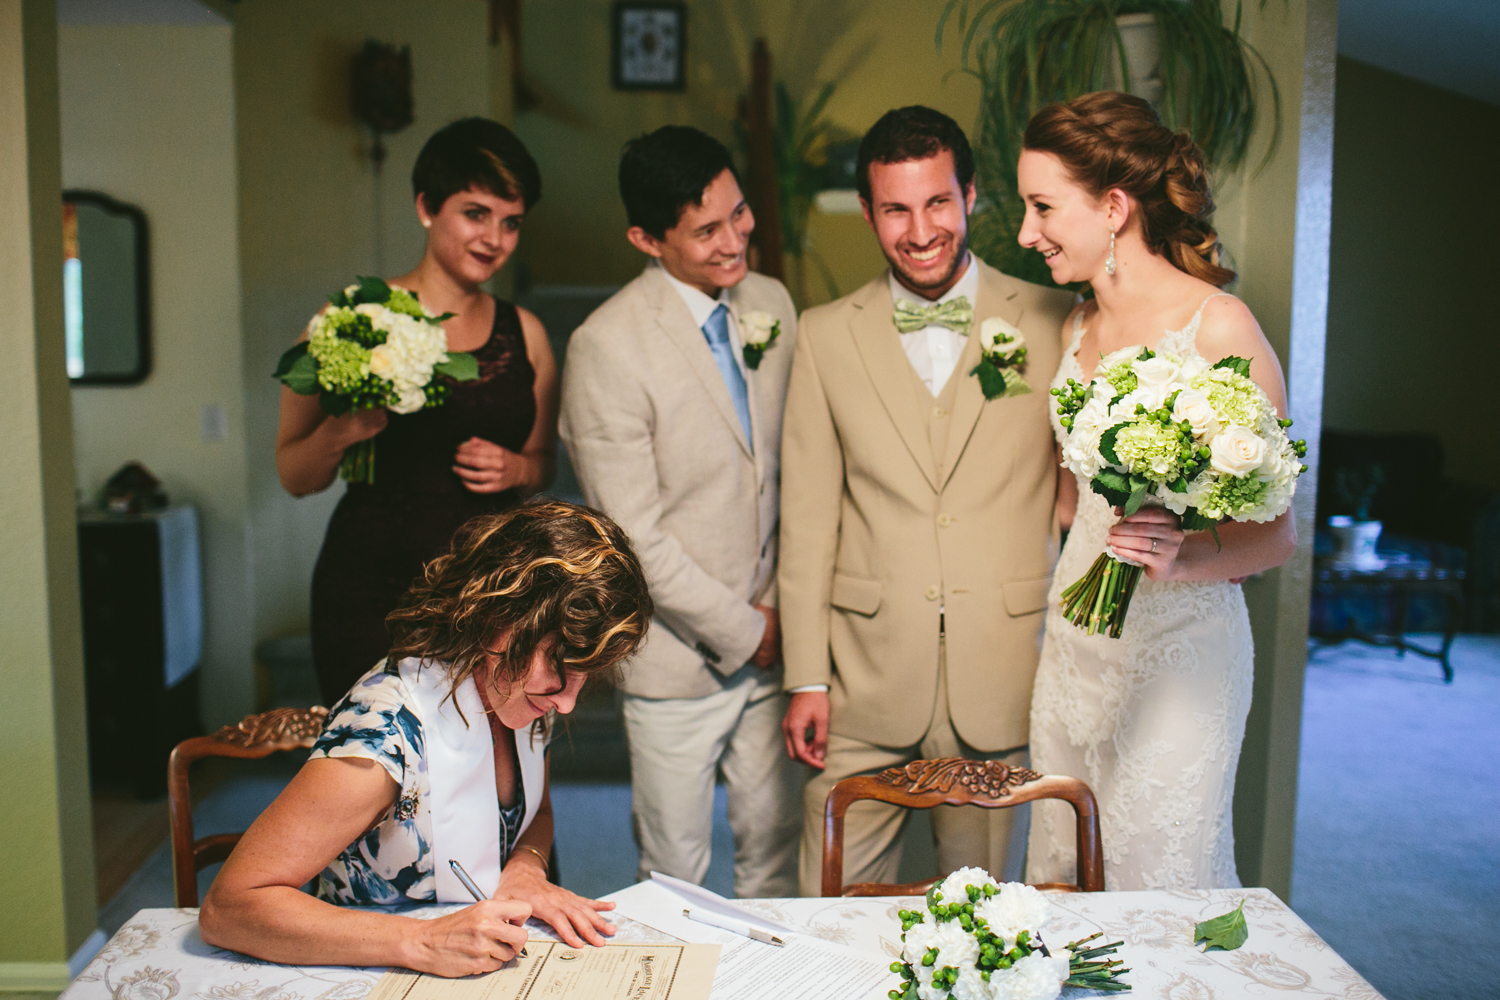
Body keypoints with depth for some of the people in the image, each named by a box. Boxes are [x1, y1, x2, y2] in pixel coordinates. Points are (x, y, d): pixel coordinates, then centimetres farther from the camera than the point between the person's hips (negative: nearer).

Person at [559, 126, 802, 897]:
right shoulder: (606, 348, -17)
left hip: (768, 639, 5)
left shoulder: (771, 302, 2)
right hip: (679, 653, -5)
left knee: (776, 849, 18)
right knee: (675, 873, 13)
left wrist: (785, 607, 3)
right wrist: (739, 630, -10)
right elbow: (634, 536, -16)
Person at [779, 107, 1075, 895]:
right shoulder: (826, 335, 5)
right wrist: (806, 679, 1)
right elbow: (806, 518, 4)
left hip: (1003, 677, 0)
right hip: (865, 680, 1)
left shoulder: (1053, 324, 1)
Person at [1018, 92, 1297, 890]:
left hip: (1177, 652, -6)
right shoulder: (1077, 330, 9)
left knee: (1159, 887, 4)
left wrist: (1183, 556, -28)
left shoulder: (1219, 327, -12)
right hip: (1073, 644, 6)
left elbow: (1276, 531, -11)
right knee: (1059, 882, 13)